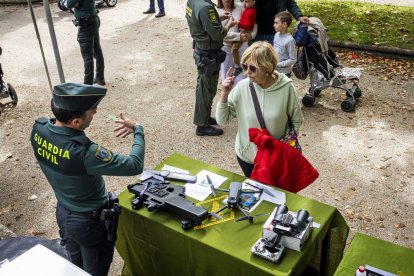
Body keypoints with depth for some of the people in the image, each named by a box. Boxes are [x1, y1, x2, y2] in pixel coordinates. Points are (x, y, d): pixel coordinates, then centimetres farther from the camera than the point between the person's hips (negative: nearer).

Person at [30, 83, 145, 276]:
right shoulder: (83, 152, -39)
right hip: (90, 221, -7)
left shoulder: (37, 129, -18)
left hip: (63, 212, 7)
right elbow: (135, 165, -32)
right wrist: (138, 130, -17)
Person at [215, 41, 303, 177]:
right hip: (246, 155, 1)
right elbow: (221, 120, -12)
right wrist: (225, 94, -24)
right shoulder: (242, 87, -16)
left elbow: (296, 121, -4)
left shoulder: (286, 88, -18)